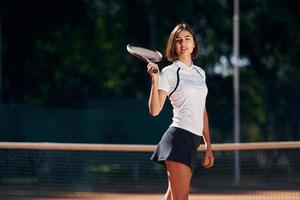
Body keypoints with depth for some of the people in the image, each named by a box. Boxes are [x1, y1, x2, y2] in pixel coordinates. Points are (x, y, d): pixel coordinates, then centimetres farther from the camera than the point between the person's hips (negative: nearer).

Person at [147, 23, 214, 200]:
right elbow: (155, 110, -9)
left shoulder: (200, 72, 18)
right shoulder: (169, 72, -2)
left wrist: (208, 147, 20)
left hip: (194, 141, 7)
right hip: (179, 137, -7)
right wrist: (155, 80, -20)